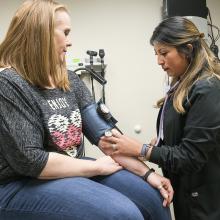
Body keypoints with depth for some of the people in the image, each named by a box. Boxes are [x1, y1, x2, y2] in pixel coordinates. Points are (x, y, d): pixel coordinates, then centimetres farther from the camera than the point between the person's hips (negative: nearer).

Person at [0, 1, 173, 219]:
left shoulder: (69, 81, 6)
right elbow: (30, 161, -23)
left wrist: (147, 173, -5)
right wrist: (96, 167, -14)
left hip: (73, 170, 8)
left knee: (154, 199, 1)